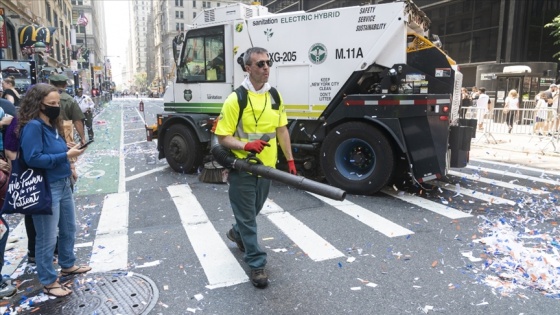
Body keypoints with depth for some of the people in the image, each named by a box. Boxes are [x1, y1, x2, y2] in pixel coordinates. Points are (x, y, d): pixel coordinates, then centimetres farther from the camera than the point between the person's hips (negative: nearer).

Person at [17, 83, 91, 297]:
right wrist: (65, 155, -22)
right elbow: (33, 158, -25)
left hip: (63, 185, 9)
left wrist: (68, 149, 0)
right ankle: (48, 282, 19)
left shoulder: (51, 124, 10)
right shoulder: (32, 126, -18)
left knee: (69, 229, 22)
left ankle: (68, 265, 42)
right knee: (47, 238, 4)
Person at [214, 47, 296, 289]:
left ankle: (237, 233, 52)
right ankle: (257, 264, 17)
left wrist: (290, 160, 7)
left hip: (266, 167, 6)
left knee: (254, 210, 24)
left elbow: (282, 130, 10)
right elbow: (222, 137, -13)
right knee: (247, 216, 5)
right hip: (242, 169, -6)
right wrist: (245, 145, -30)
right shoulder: (235, 99, -14)